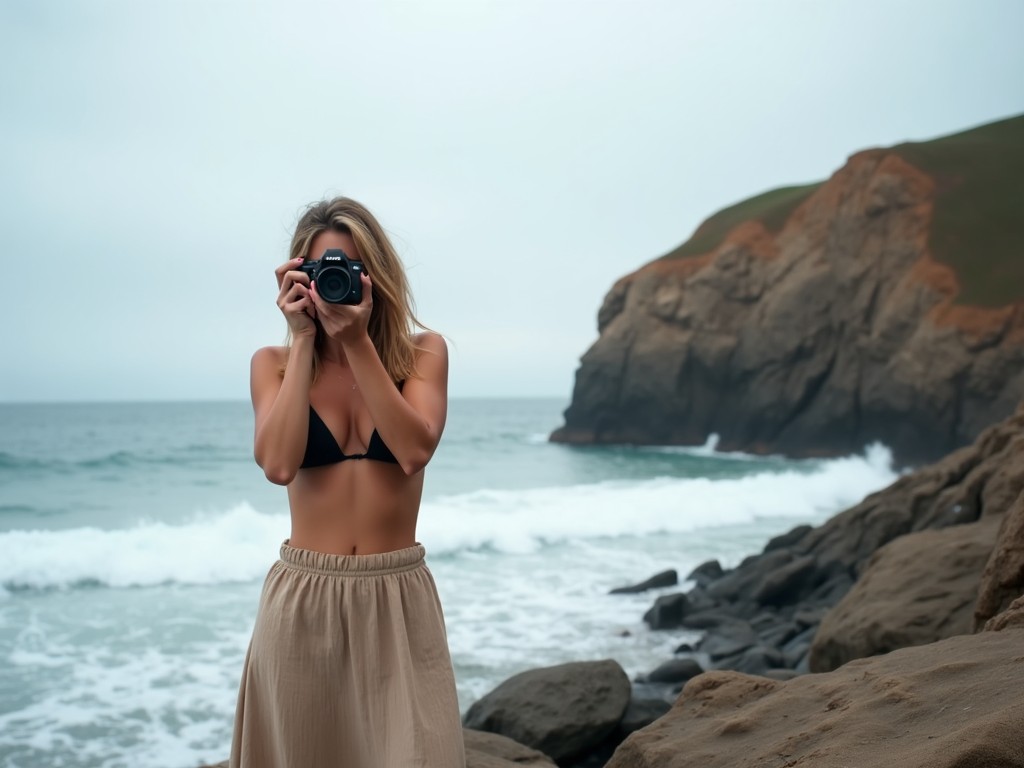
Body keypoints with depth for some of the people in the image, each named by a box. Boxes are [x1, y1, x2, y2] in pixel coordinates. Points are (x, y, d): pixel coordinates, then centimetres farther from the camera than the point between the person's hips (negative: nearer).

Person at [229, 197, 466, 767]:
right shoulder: (274, 363, 1)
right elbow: (279, 465, -15)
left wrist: (357, 341, -18)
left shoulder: (423, 352, 0)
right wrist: (304, 339, -13)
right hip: (305, 598, 1)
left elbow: (414, 452, -16)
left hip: (399, 597, 0)